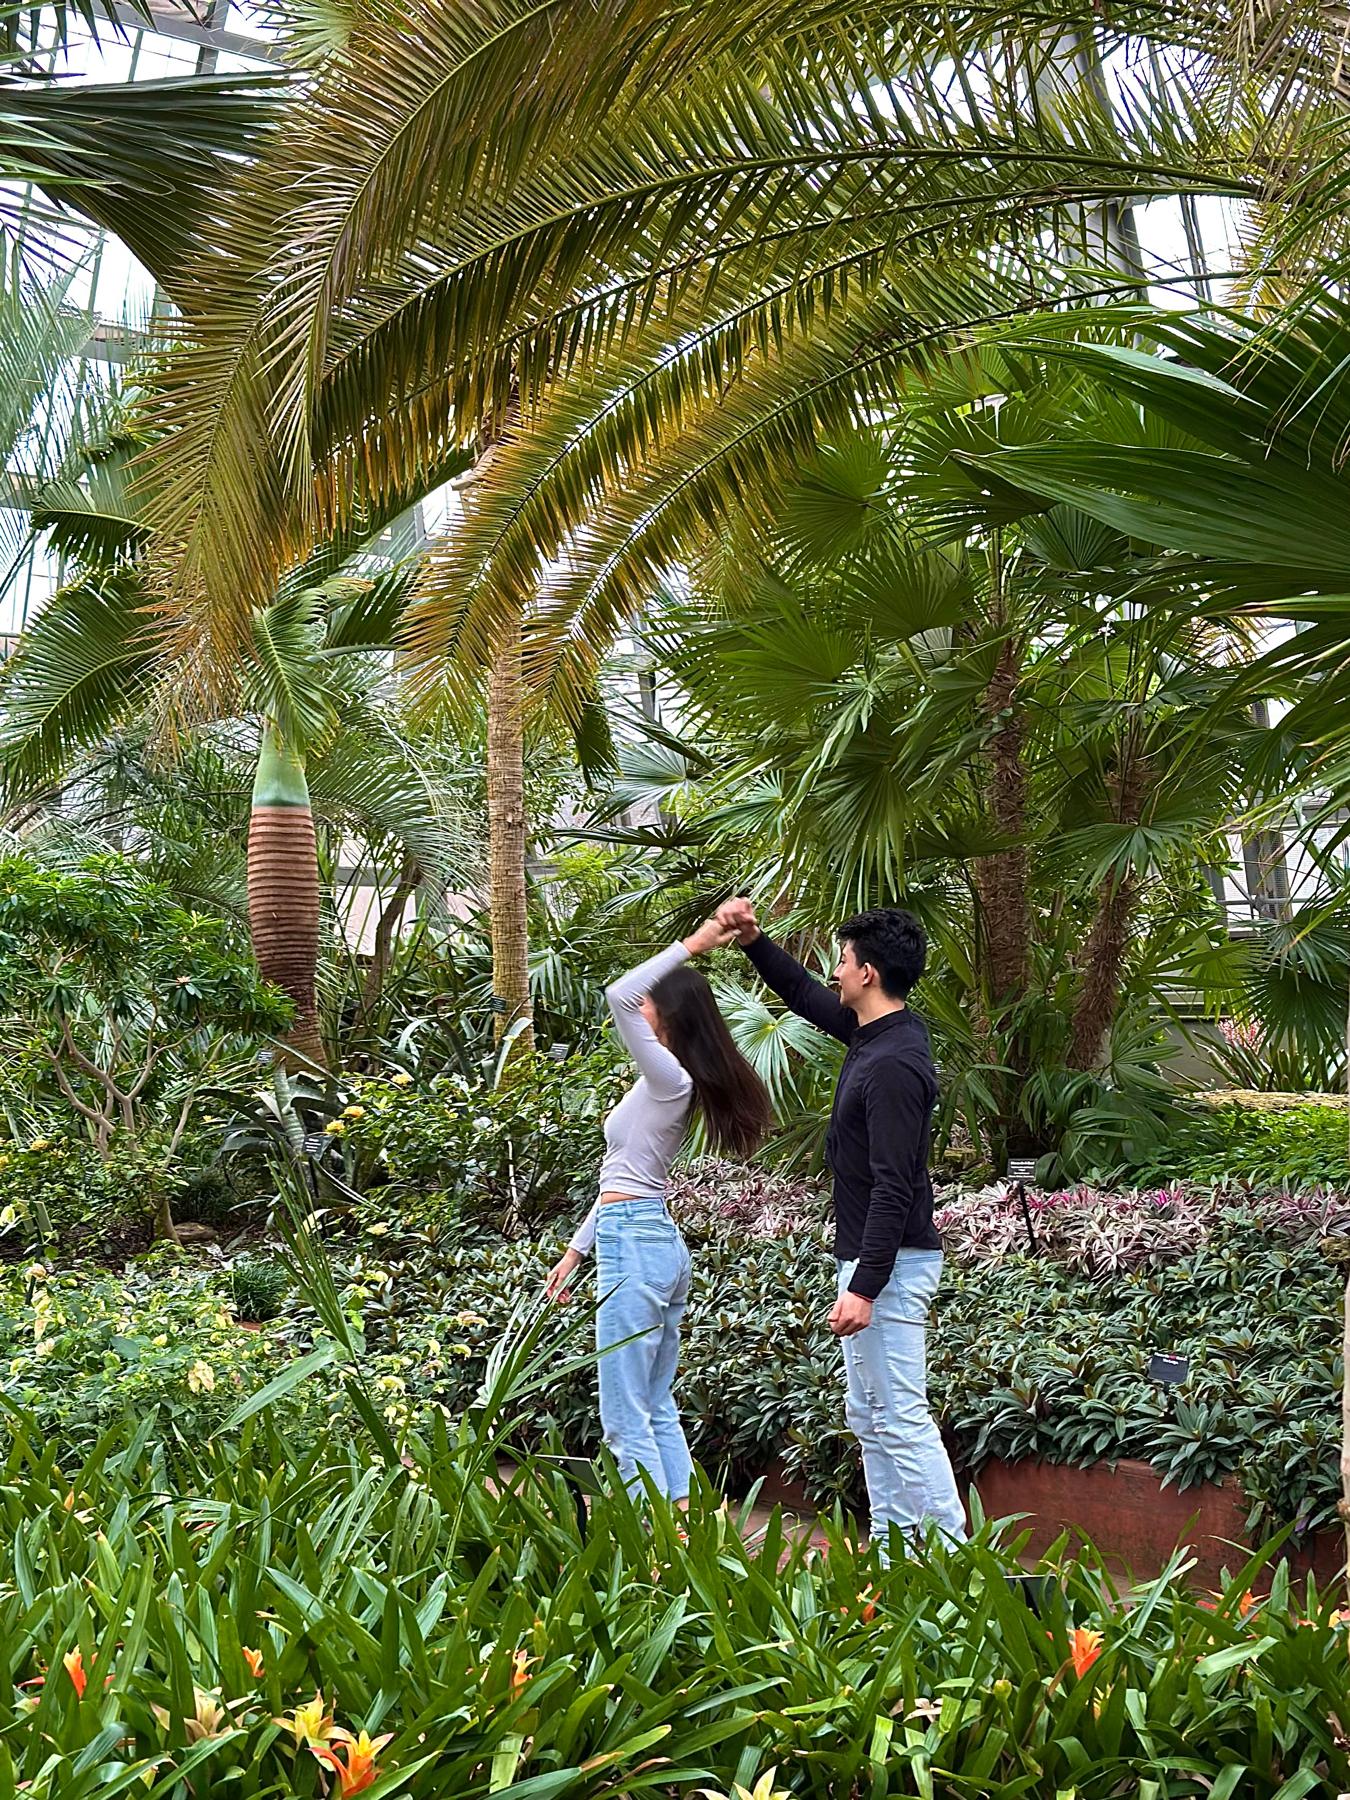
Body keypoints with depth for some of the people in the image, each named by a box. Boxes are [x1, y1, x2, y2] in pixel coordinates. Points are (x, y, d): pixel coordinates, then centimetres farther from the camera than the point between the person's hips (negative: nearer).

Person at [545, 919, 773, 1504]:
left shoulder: (670, 1079, -13)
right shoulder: (661, 1087, 15)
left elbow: (619, 996, -27)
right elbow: (620, 1176, 19)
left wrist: (692, 945, -20)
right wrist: (576, 1249, 22)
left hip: (635, 1247, -10)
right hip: (657, 1242, 10)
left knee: (626, 1416, -5)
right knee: (657, 1407, 14)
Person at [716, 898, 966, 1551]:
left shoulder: (894, 1065, -22)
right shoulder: (874, 1033, 8)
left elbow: (893, 1189, -25)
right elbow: (804, 995, 26)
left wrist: (864, 1288, -26)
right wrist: (752, 940, 14)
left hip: (891, 1263, -11)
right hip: (871, 1255, 11)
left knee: (901, 1418, -8)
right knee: (868, 1416, 16)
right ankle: (892, 1547, 23)